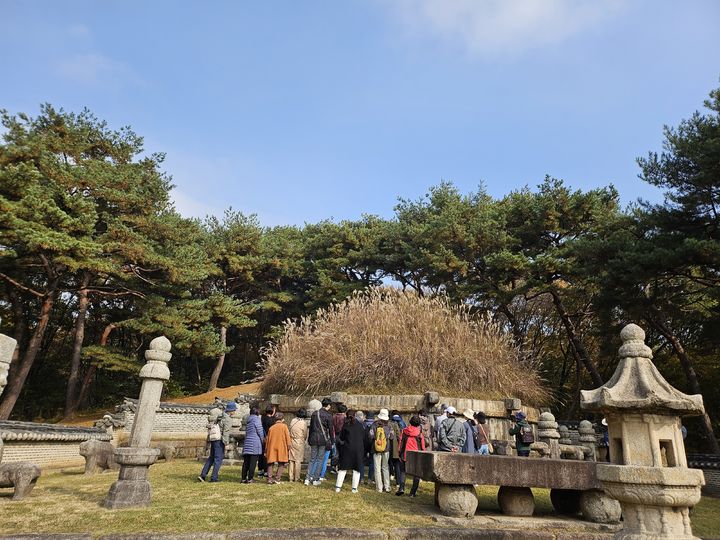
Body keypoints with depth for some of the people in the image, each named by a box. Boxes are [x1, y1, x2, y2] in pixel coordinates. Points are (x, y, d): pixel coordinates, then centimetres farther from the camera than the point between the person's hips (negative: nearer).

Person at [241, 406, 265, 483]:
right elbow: (260, 431, -7)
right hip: (255, 443, -7)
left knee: (246, 462, 10)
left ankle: (243, 478, 11)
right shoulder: (257, 419, -6)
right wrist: (262, 440, 10)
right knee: (253, 462, -2)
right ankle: (250, 479, -1)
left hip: (247, 443, 7)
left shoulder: (248, 420, 15)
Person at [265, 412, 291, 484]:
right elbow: (287, 438, -4)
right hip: (282, 448, -3)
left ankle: (269, 478, -1)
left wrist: (266, 451, 18)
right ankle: (277, 479, -6)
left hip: (272, 448, 3)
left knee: (270, 463, 9)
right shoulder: (284, 426, 1)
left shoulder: (271, 428, 9)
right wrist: (288, 448, 1)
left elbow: (267, 440, 13)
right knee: (281, 464, 4)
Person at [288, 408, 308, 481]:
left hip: (291, 442, 4)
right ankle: (297, 478, 7)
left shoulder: (292, 421, 1)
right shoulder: (304, 423, -10)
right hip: (299, 442, -4)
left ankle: (291, 477, 15)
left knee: (291, 460, 11)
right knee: (298, 460, 3)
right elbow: (305, 435, -1)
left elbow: (290, 431, 5)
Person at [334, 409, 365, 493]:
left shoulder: (345, 425, -4)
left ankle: (338, 486, 7)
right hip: (359, 449, 1)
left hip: (347, 448, -1)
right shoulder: (360, 425, 1)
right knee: (356, 469, 9)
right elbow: (364, 437, 7)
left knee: (343, 468, 8)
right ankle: (354, 488, 9)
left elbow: (341, 437, 0)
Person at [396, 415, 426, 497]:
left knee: (402, 471, 15)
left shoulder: (404, 431, -1)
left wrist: (400, 454, 11)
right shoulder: (419, 433, -5)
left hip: (405, 455, 1)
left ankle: (401, 488, -2)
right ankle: (413, 492, 8)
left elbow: (400, 443, 4)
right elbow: (423, 446, 1)